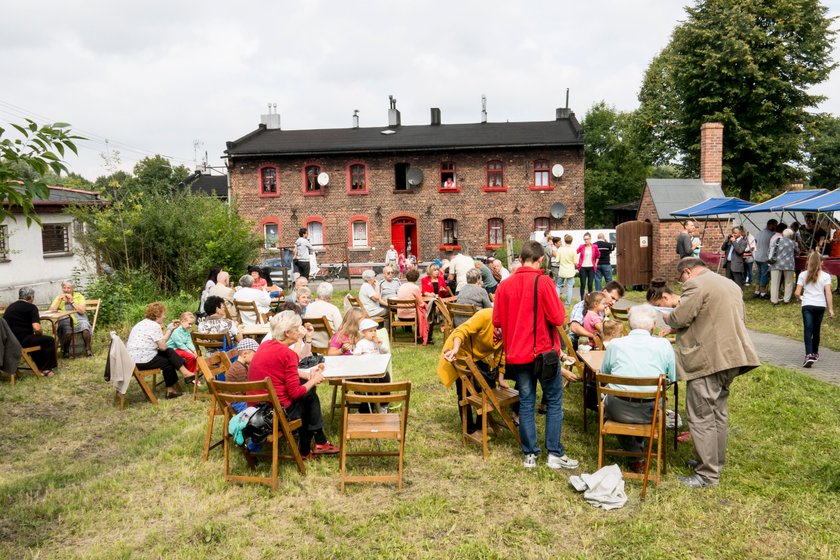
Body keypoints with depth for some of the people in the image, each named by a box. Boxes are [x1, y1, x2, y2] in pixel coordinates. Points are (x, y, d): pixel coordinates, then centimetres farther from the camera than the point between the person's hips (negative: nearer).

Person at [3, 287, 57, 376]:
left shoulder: (10, 307, 16)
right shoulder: (31, 307, -7)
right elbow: (37, 328, -19)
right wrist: (41, 333, 5)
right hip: (22, 341, -8)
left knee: (34, 339, 34)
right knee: (49, 340, 9)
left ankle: (40, 366, 35)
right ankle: (46, 369, 13)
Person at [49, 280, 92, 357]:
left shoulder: (79, 296, 6)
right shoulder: (59, 298, 11)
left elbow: (82, 311, -7)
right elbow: (51, 311, -1)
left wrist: (71, 301, -10)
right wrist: (60, 300, -8)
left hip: (79, 320, 0)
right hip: (65, 322, 0)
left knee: (85, 329, -32)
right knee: (67, 332, -32)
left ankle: (88, 349, -16)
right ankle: (66, 351, -8)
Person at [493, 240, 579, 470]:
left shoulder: (504, 285, 0)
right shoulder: (543, 282, -13)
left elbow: (497, 321, 5)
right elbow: (557, 318, -15)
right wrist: (561, 307, 5)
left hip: (516, 354, 4)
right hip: (544, 352, -4)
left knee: (526, 403, 11)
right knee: (554, 402, 9)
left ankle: (530, 454, 15)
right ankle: (555, 454, 11)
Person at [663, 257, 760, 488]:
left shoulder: (696, 284, -12)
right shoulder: (731, 285, 18)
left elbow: (679, 319, -17)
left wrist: (667, 317, 5)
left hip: (707, 360, -9)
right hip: (729, 356, 10)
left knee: (701, 417, -2)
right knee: (719, 413, 19)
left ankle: (708, 474, 2)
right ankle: (716, 461, 30)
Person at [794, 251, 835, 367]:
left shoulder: (803, 275, 1)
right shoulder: (826, 276, 1)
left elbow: (797, 293, -3)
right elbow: (828, 293, -7)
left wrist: (801, 298, 19)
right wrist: (831, 309, -4)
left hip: (807, 305, -1)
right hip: (820, 306, 2)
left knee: (808, 330, -8)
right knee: (816, 330, 17)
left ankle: (809, 355, -24)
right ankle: (815, 353, 32)